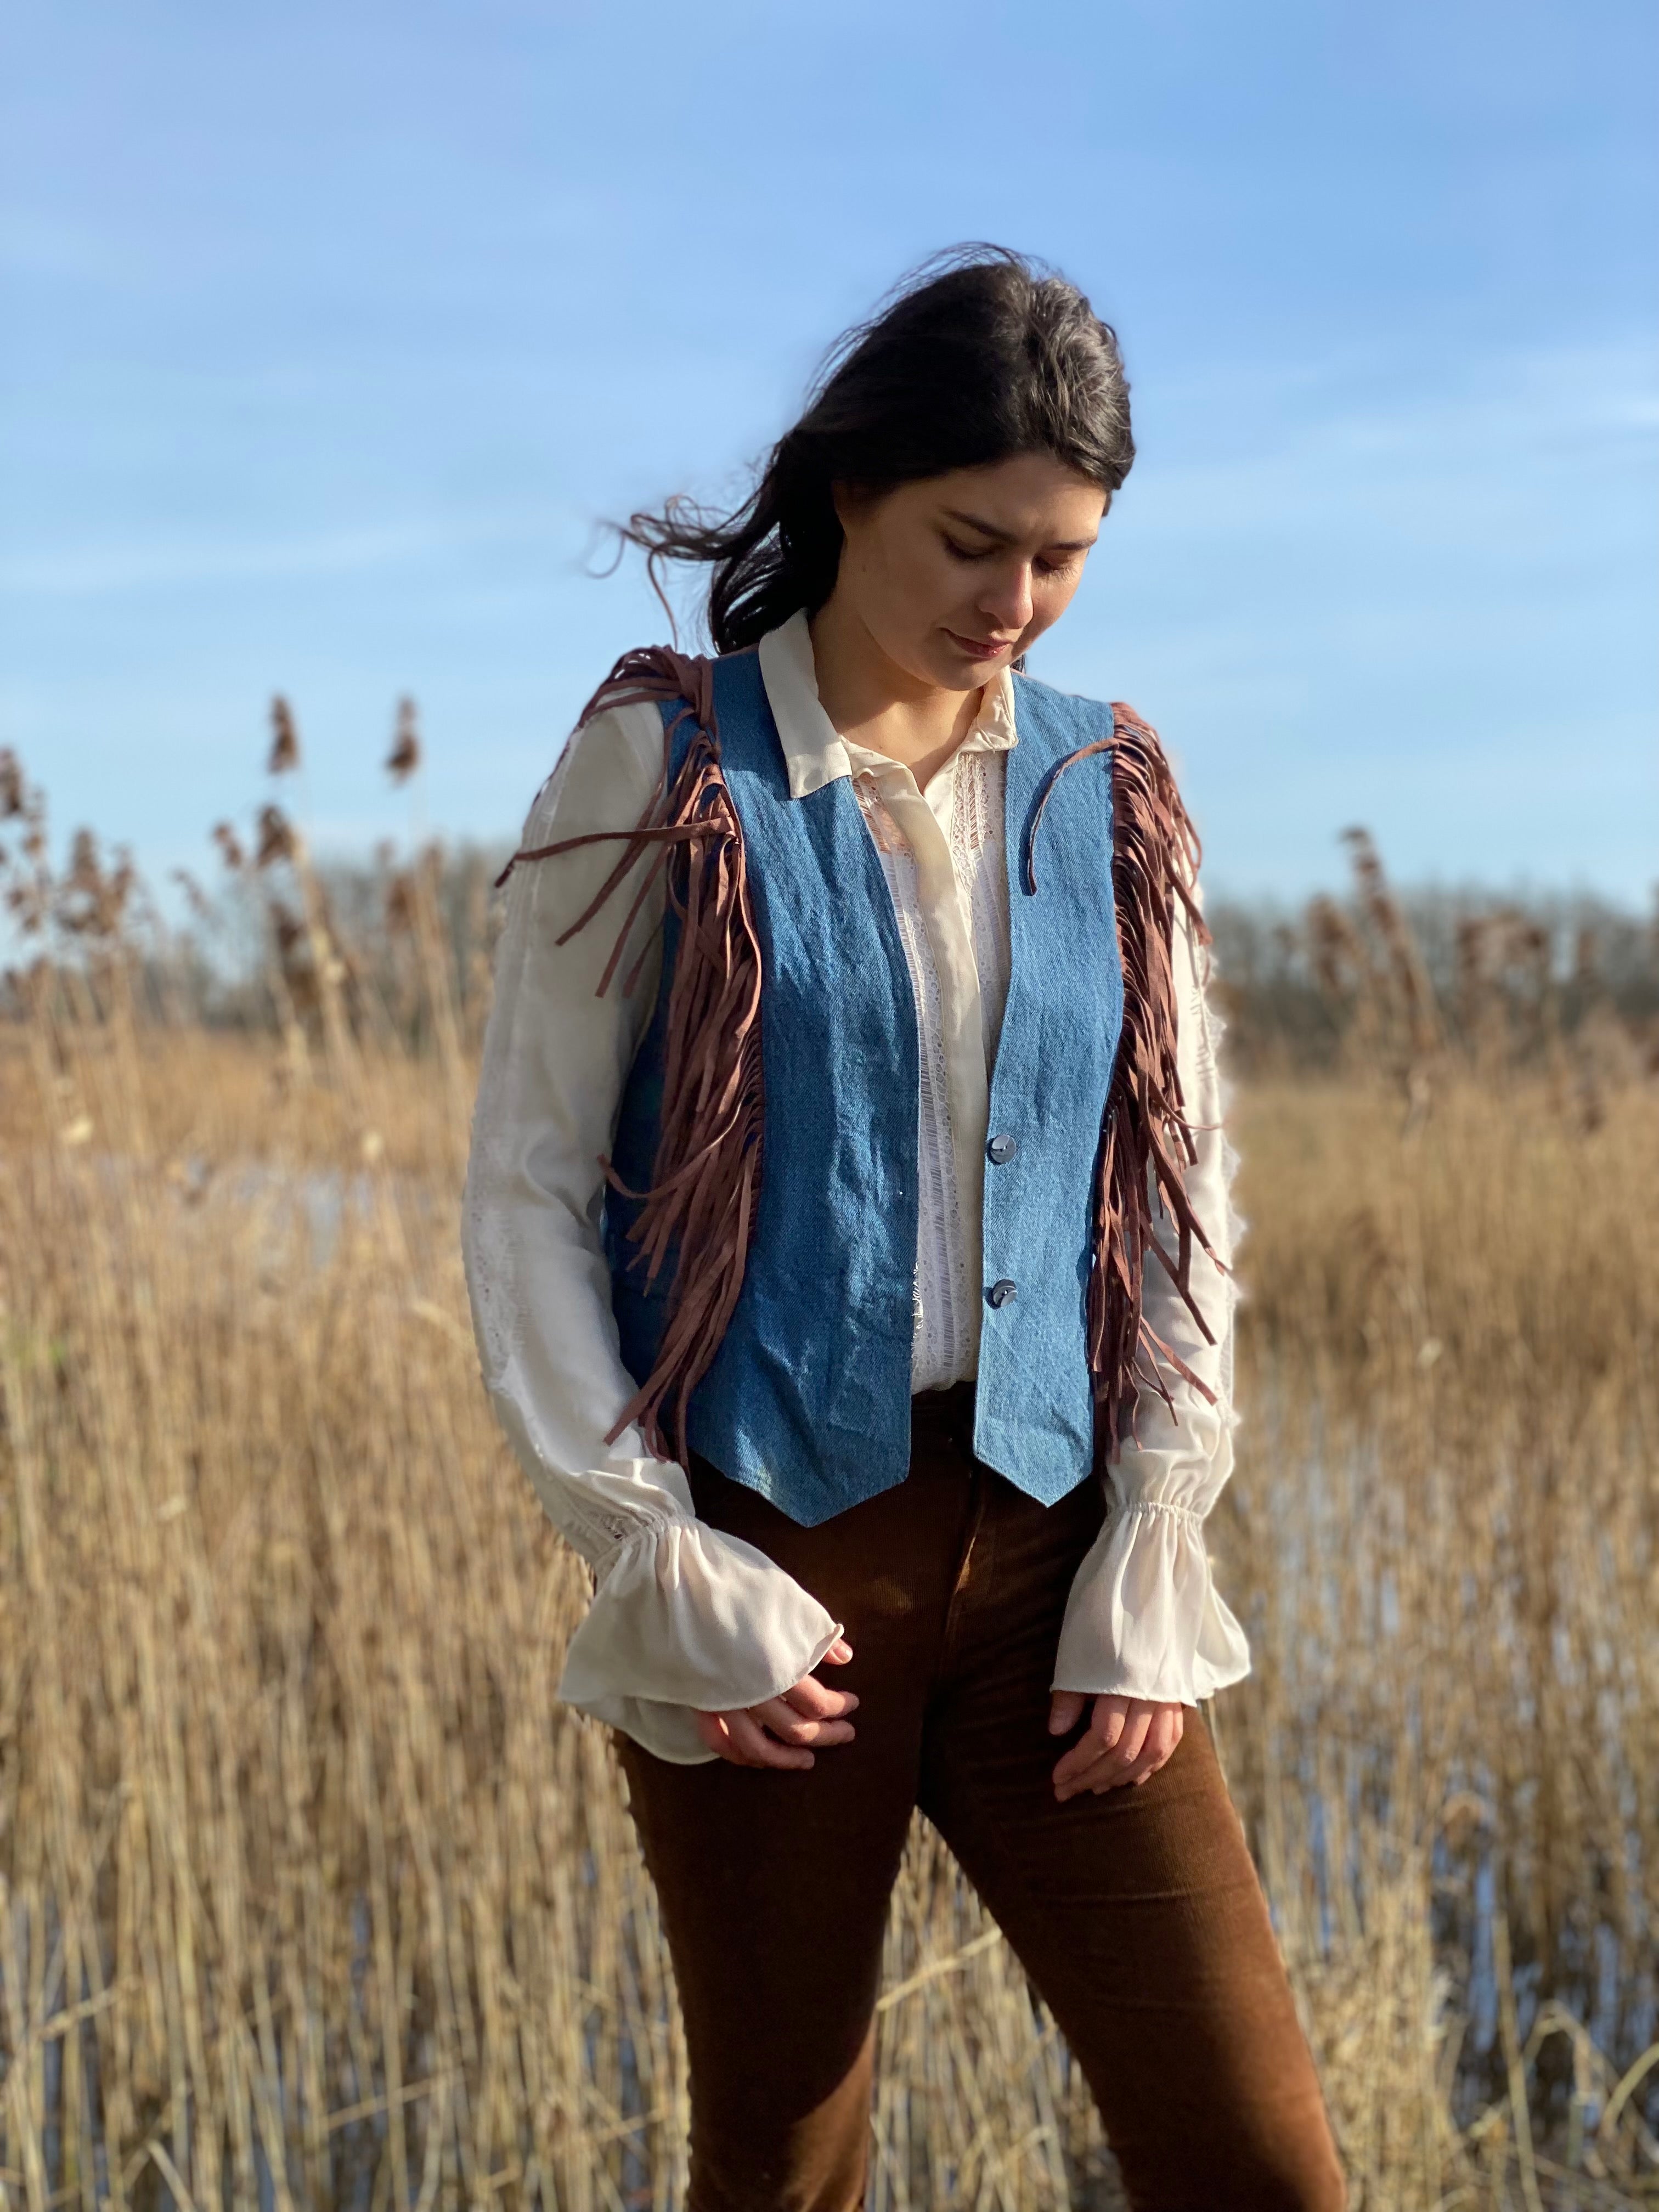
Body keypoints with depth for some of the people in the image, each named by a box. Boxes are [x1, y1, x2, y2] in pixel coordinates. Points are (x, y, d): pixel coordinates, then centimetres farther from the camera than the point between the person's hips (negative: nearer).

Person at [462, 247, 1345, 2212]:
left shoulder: (1110, 797, 7)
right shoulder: (663, 769, -3)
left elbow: (1184, 1198, 8)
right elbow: (527, 1191, -3)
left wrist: (1151, 1567, -1)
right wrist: (661, 1562, -10)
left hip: (1044, 1550, 3)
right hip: (769, 1558, -2)